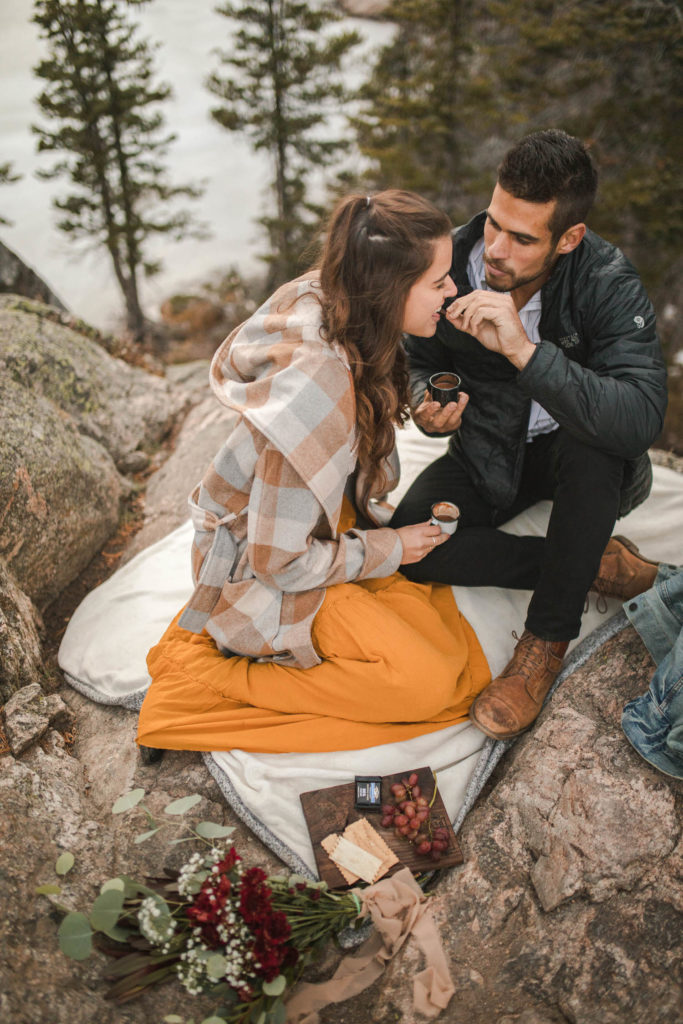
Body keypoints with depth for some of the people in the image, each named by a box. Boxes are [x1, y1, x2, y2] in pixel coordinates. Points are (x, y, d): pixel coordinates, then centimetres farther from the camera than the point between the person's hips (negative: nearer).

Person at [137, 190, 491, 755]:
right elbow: (281, 560, -27)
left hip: (322, 519, 9)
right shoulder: (313, 394, -37)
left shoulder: (327, 302, -12)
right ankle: (208, 676, -6)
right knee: (430, 684, -13)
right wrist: (389, 549, -14)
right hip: (265, 569, -9)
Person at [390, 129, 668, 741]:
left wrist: (524, 350, -49)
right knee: (410, 543, -23)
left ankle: (547, 640, -22)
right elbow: (420, 361, 3)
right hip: (486, 454, 3)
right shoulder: (452, 260, -16)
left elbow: (641, 420, -42)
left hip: (574, 457, -3)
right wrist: (425, 405, -22)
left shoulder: (607, 283, -26)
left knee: (595, 443, -40)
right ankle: (596, 562, -8)